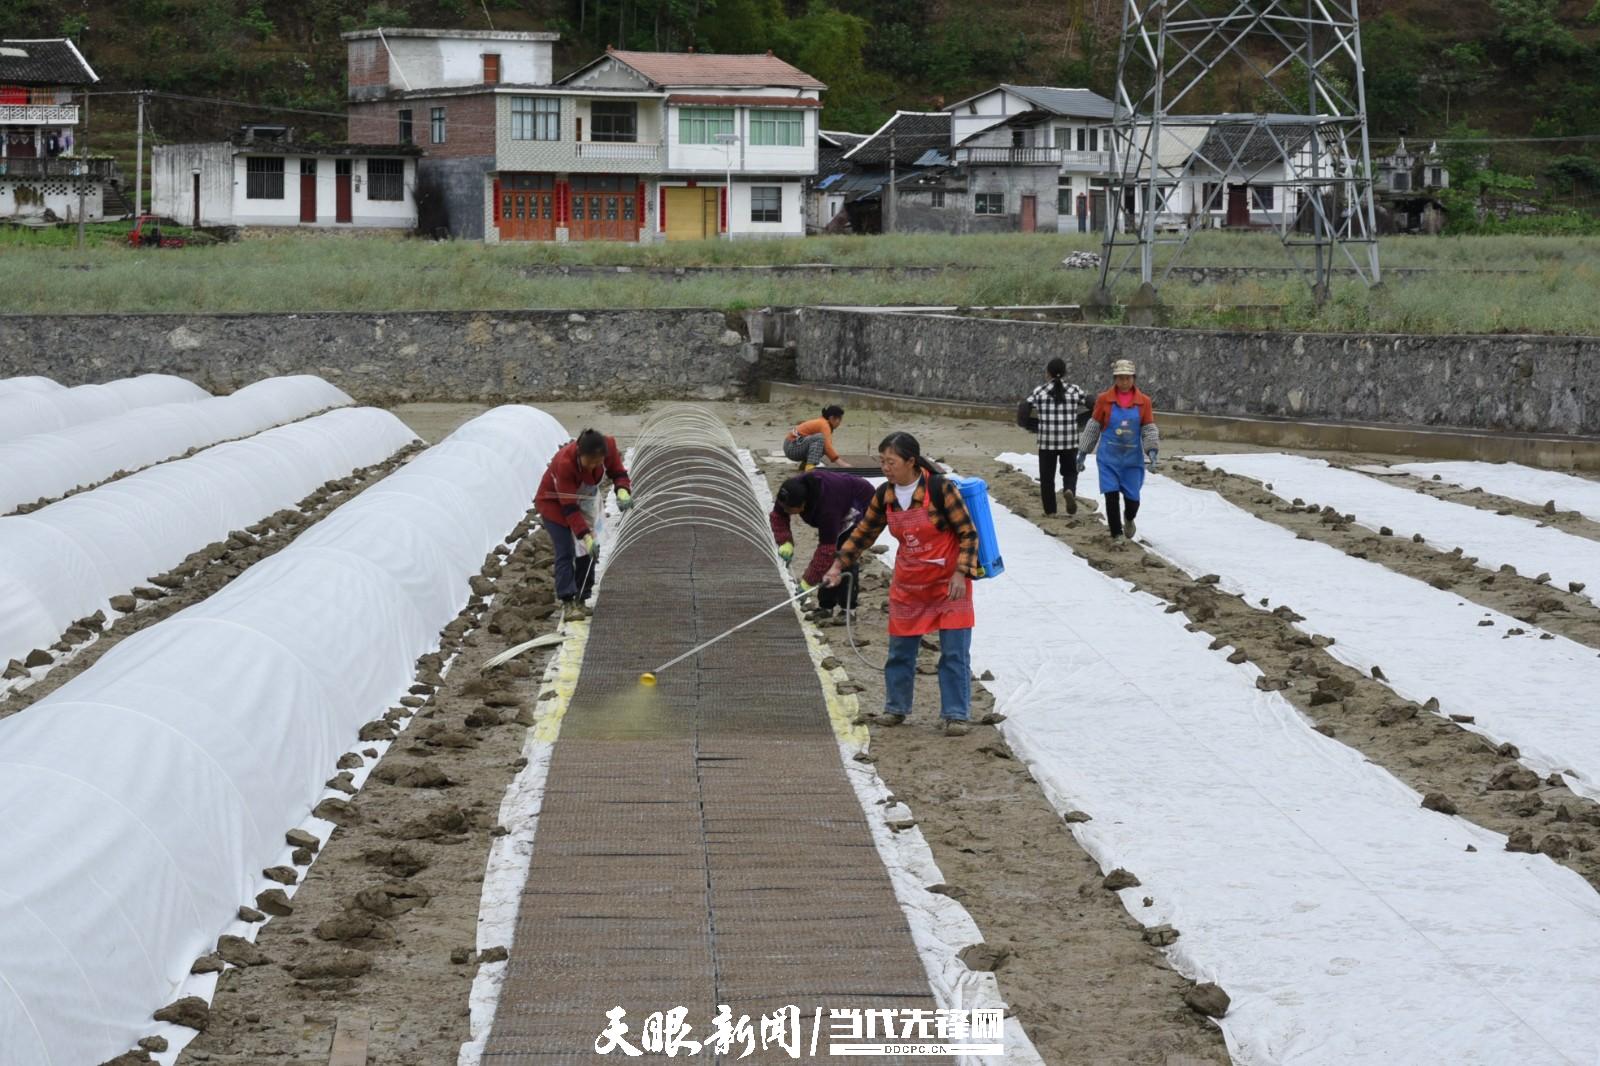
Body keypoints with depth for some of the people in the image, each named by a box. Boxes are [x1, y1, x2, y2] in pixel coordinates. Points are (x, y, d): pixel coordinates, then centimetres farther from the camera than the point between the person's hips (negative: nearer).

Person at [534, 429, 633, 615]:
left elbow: (618, 472, -12)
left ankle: (581, 601, 8)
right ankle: (569, 603, -19)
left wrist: (623, 491, -35)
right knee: (565, 552, -16)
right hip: (555, 502, -5)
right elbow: (569, 508, -36)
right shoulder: (564, 462, -40)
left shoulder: (609, 446, -28)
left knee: (589, 551, 0)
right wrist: (586, 537, -40)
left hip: (586, 498, 5)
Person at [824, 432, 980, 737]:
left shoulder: (940, 489, -20)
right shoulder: (885, 495, -3)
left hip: (948, 583, -5)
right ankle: (896, 708, 27)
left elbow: (968, 533, -14)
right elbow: (863, 534, 9)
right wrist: (838, 566, 3)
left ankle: (955, 715, 4)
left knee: (954, 652, -4)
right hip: (908, 584, 5)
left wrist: (960, 574, -20)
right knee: (900, 649, 11)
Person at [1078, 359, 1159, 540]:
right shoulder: (1104, 399, -3)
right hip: (1109, 457, -1)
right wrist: (1083, 452, 7)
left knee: (1132, 498, 2)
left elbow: (1149, 429, 2)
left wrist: (1152, 450, -15)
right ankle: (1116, 535, 6)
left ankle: (1129, 519, 36)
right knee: (1112, 496, -8)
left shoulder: (1143, 401, -1)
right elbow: (1093, 427, 5)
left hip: (1133, 458, 1)